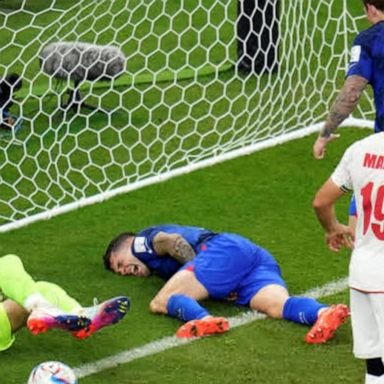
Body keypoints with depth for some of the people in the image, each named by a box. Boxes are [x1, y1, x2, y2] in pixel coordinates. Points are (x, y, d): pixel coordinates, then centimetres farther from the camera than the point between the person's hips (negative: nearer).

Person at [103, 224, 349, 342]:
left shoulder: (143, 241, 20)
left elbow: (173, 241, -4)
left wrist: (199, 273, -6)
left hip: (225, 249, -8)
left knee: (160, 303, -12)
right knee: (278, 306, -21)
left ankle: (203, 320, -43)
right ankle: (323, 313, -52)